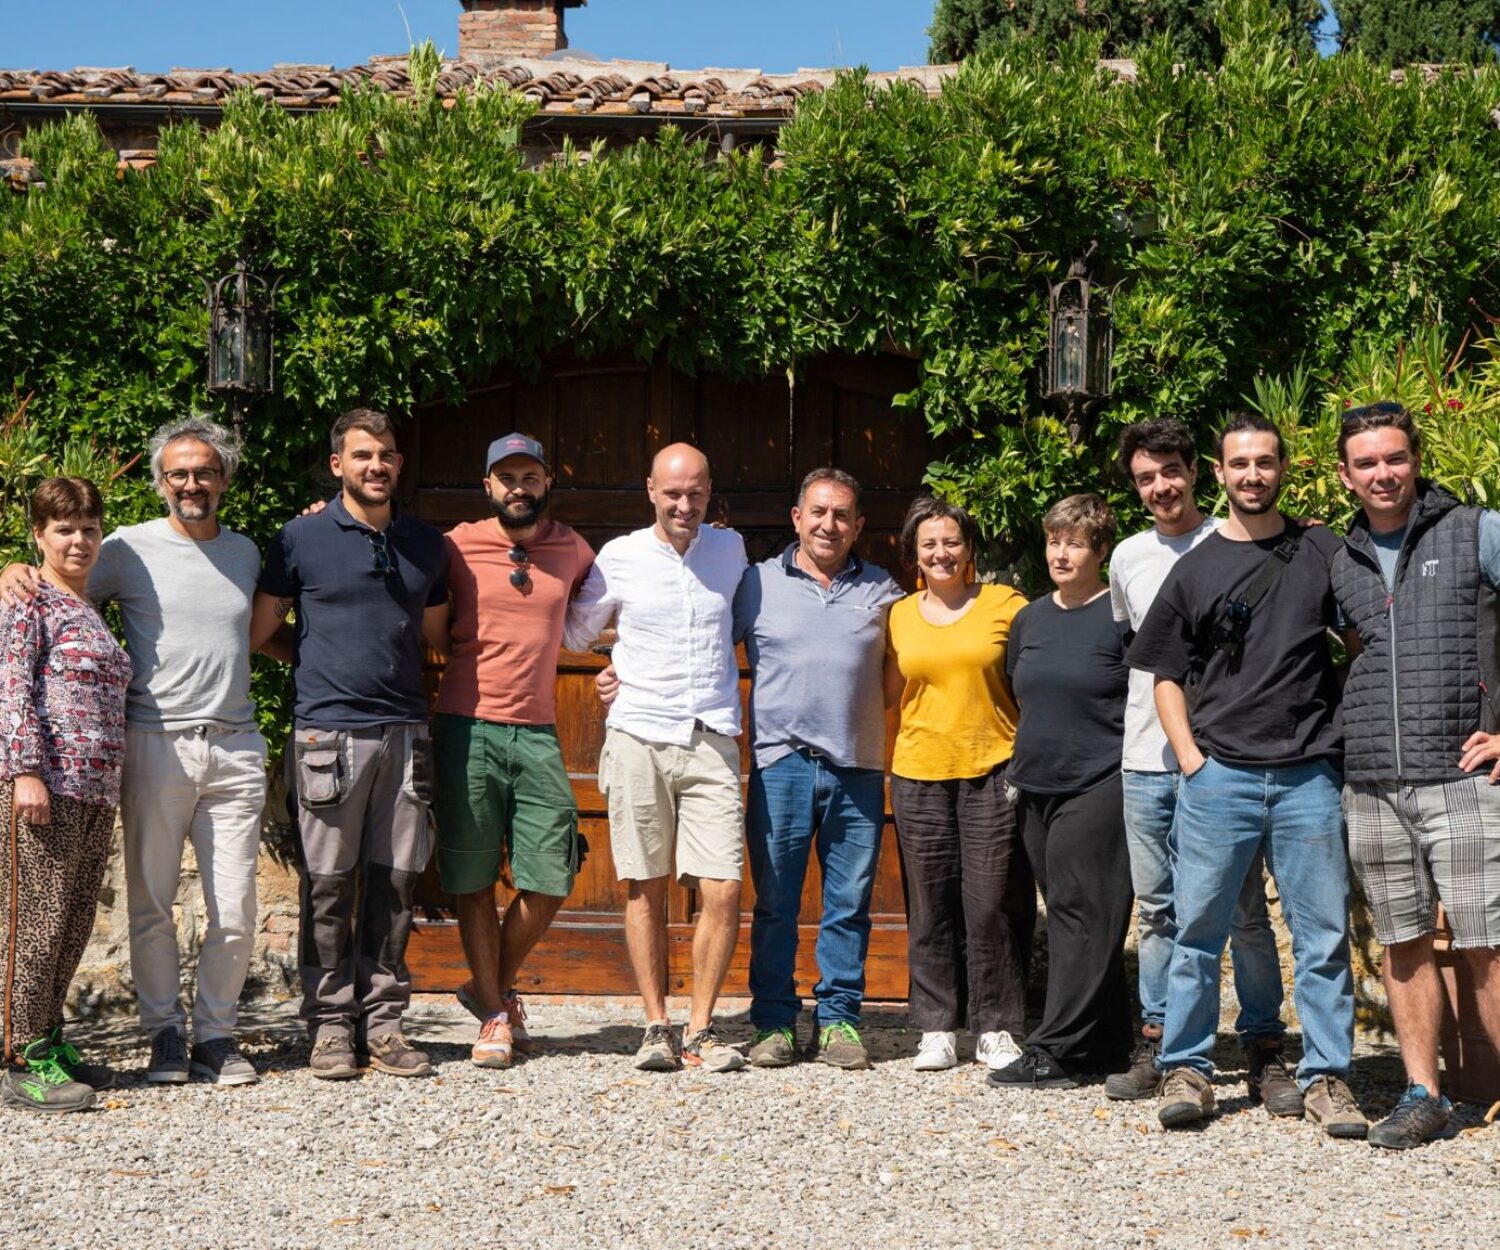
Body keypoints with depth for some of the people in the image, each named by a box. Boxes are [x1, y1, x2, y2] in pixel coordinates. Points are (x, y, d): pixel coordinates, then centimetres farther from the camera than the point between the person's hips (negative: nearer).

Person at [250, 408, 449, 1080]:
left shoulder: (427, 544, 14)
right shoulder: (301, 538, 2)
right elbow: (258, 630, 7)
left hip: (405, 733, 3)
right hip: (327, 732, -3)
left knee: (394, 882, 5)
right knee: (328, 886, 0)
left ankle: (383, 1019, 12)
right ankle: (330, 1023, 8)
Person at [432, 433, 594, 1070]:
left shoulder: (571, 550, 11)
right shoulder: (459, 546, 2)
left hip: (538, 732, 2)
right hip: (466, 727, -2)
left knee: (549, 881, 0)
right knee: (474, 882, 1)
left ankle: (493, 987, 23)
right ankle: (495, 1015, 13)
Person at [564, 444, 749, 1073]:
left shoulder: (731, 550, 10)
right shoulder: (619, 557, 4)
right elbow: (575, 632, 19)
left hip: (712, 739, 1)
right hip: (638, 738, -1)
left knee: (722, 891, -7)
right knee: (646, 890, 2)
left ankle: (701, 1029, 4)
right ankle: (656, 1027, 12)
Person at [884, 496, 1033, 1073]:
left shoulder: (1005, 604, 1)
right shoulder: (899, 615, 10)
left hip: (993, 770, -2)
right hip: (919, 773, 3)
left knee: (994, 902, -2)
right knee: (930, 905, 4)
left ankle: (997, 1028, 8)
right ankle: (936, 1027, 12)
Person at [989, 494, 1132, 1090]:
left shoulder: (1121, 615, -5)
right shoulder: (1031, 617, 15)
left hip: (1098, 787, -7)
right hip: (1037, 787, 7)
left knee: (1083, 917, -7)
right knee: (1069, 918, 9)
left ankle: (1054, 1051, -7)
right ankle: (1107, 1045, 16)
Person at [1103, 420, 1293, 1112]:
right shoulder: (1128, 557, 12)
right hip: (1145, 762, 4)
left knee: (1244, 910, -3)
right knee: (1156, 910, 9)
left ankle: (1263, 1050, 4)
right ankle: (1157, 1041, 17)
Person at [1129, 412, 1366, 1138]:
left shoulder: (1323, 554, 8)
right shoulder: (1195, 569, 8)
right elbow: (1166, 674, 11)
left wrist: (1352, 735, 5)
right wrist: (1190, 755, -2)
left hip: (1308, 777, 0)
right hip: (1217, 777, 0)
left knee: (1323, 934, 1)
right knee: (1198, 929, 2)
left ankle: (1326, 1077, 9)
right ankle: (1186, 1070, 11)